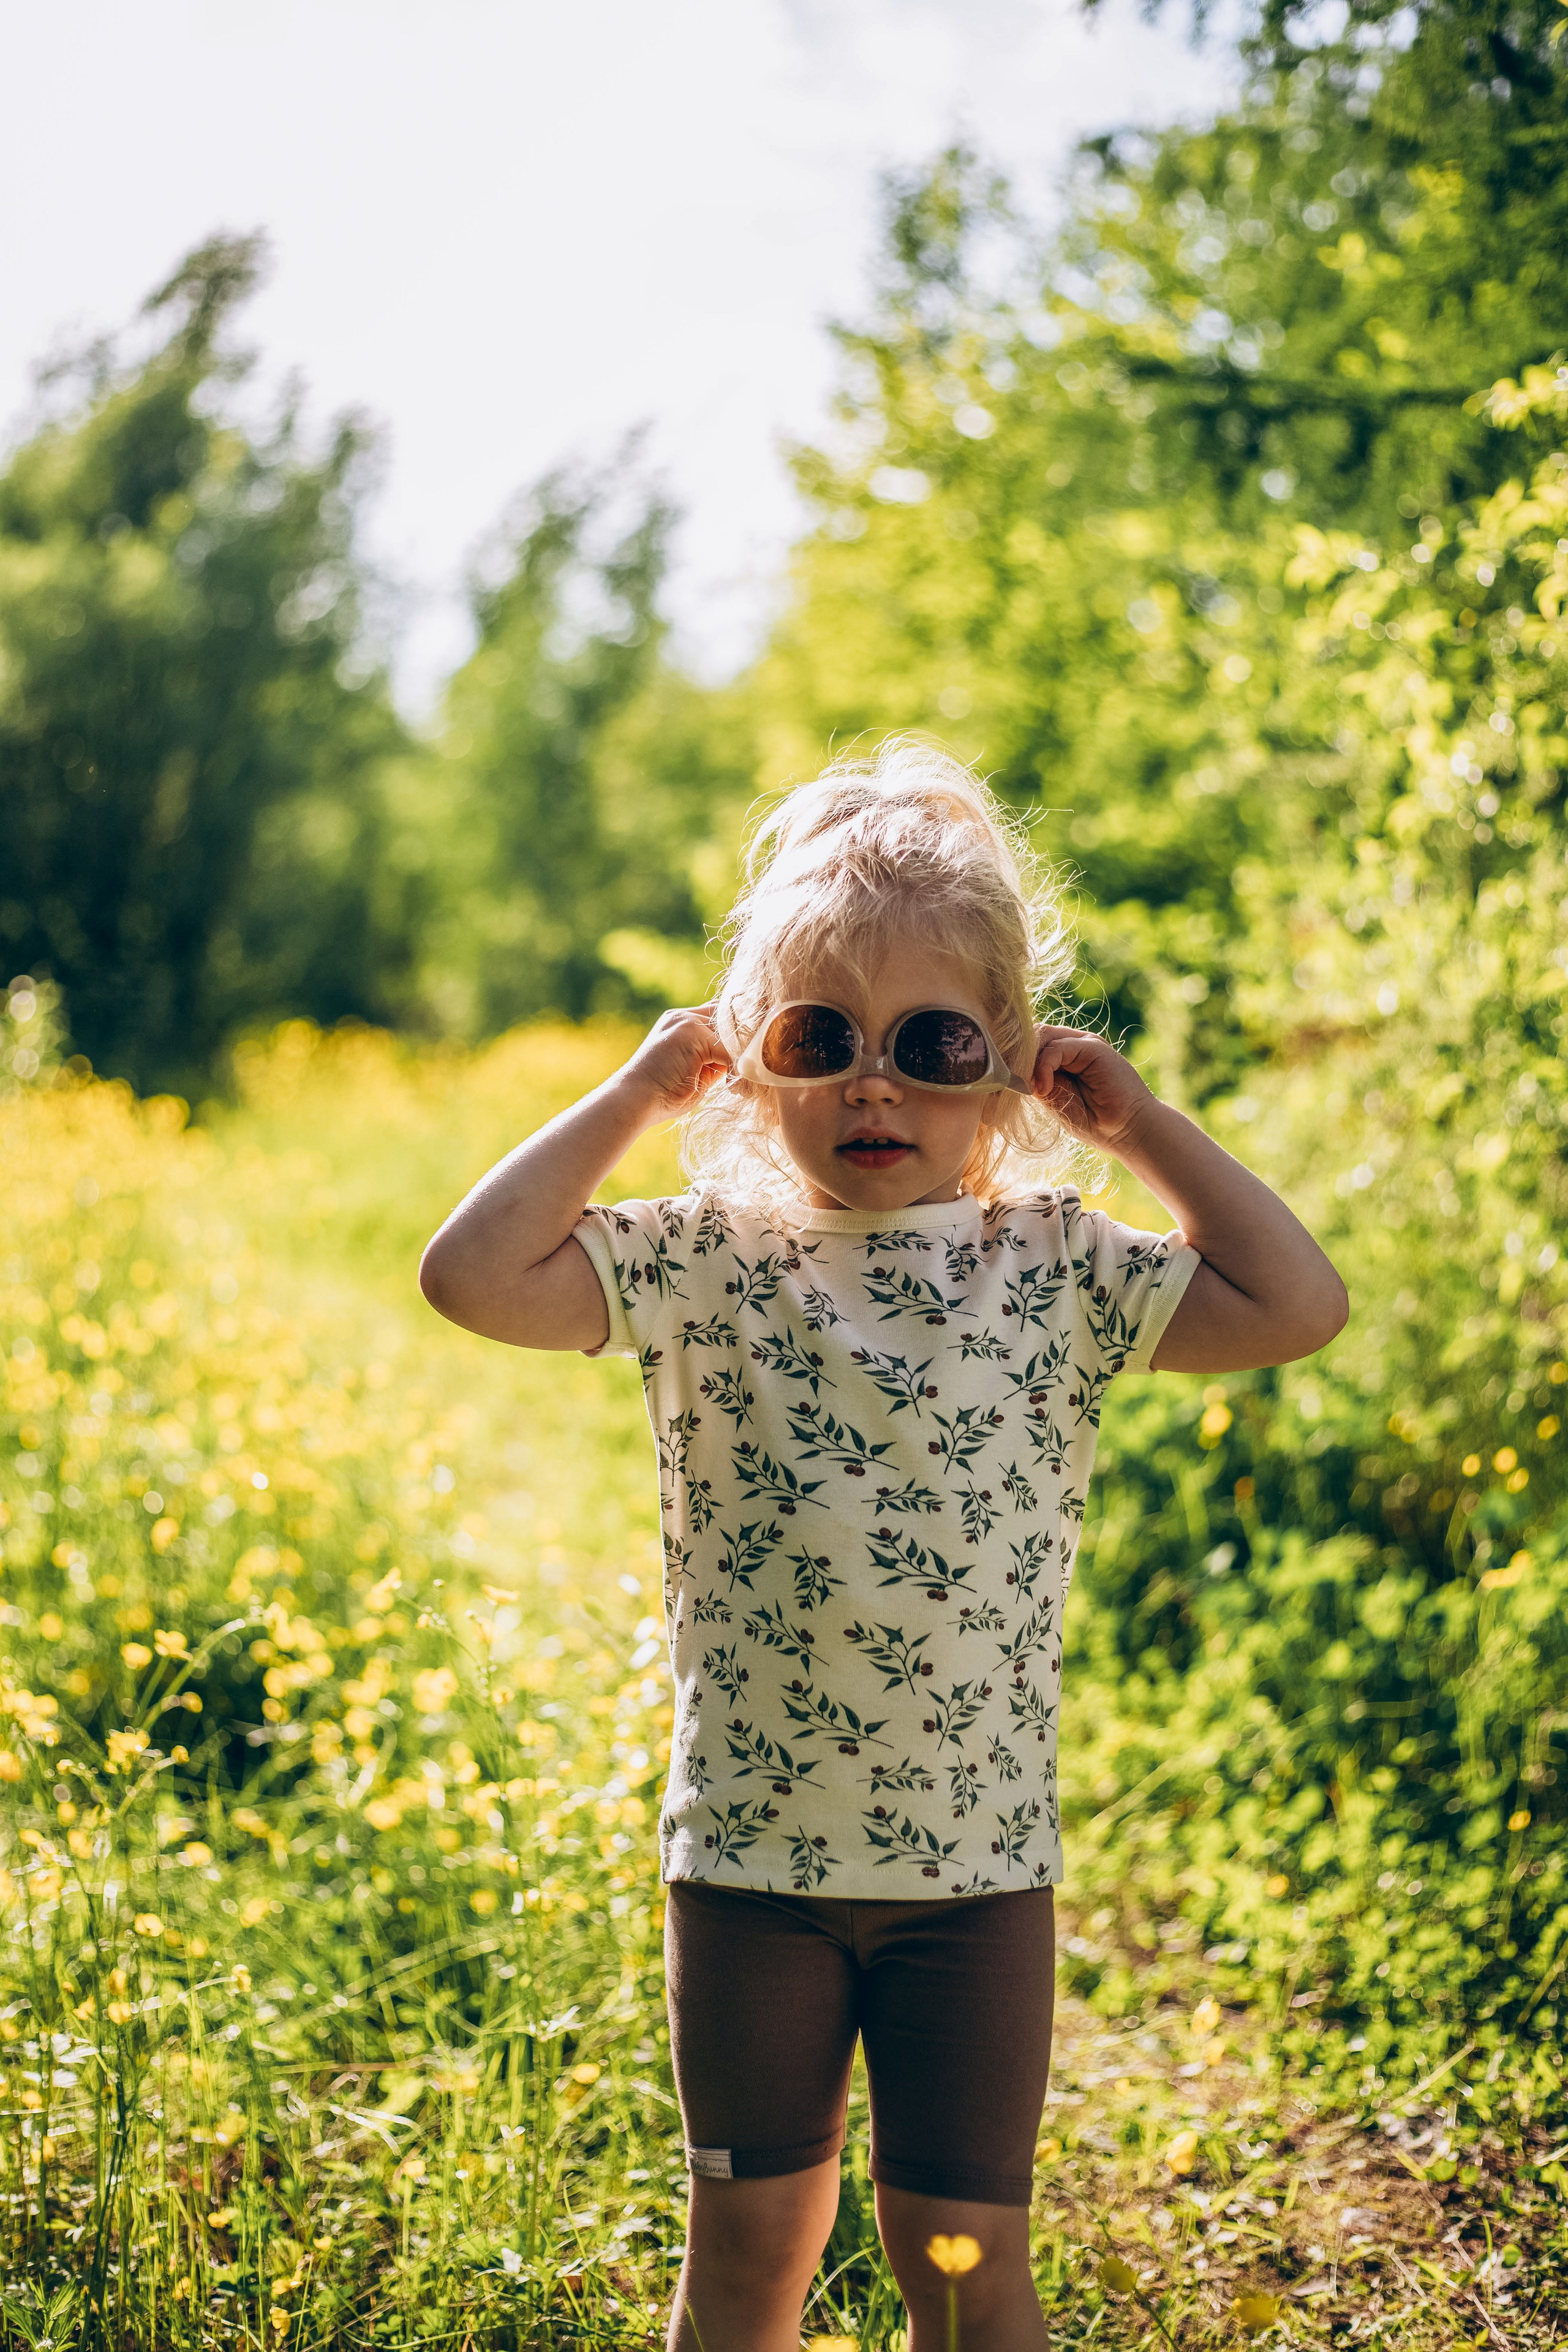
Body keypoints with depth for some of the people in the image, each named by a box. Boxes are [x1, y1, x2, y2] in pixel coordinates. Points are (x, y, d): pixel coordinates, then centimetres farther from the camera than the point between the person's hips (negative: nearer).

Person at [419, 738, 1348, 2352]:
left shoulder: (1056, 1273, -1)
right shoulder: (707, 1267, -3)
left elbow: (1297, 1308, -5)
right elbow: (474, 1277, -13)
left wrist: (1142, 1128, -3)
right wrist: (629, 1099, -7)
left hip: (979, 1866, 0)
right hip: (749, 1857, 0)